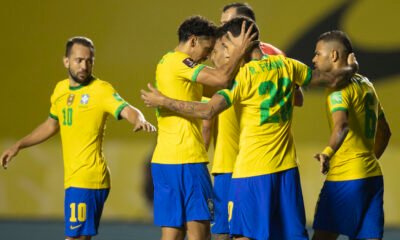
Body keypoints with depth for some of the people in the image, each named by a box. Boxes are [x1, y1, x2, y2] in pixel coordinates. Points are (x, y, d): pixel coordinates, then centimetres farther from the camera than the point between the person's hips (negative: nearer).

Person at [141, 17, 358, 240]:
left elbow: (208, 111, -19)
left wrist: (163, 101, -9)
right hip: (286, 166, 6)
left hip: (252, 170, -6)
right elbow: (332, 79, 15)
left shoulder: (244, 75, -12)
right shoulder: (286, 65, 5)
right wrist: (351, 69, 37)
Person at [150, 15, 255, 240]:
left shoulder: (166, 62, 20)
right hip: (187, 161, -9)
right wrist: (240, 50, -7)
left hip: (163, 160, 9)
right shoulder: (178, 62, -10)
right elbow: (222, 79, -21)